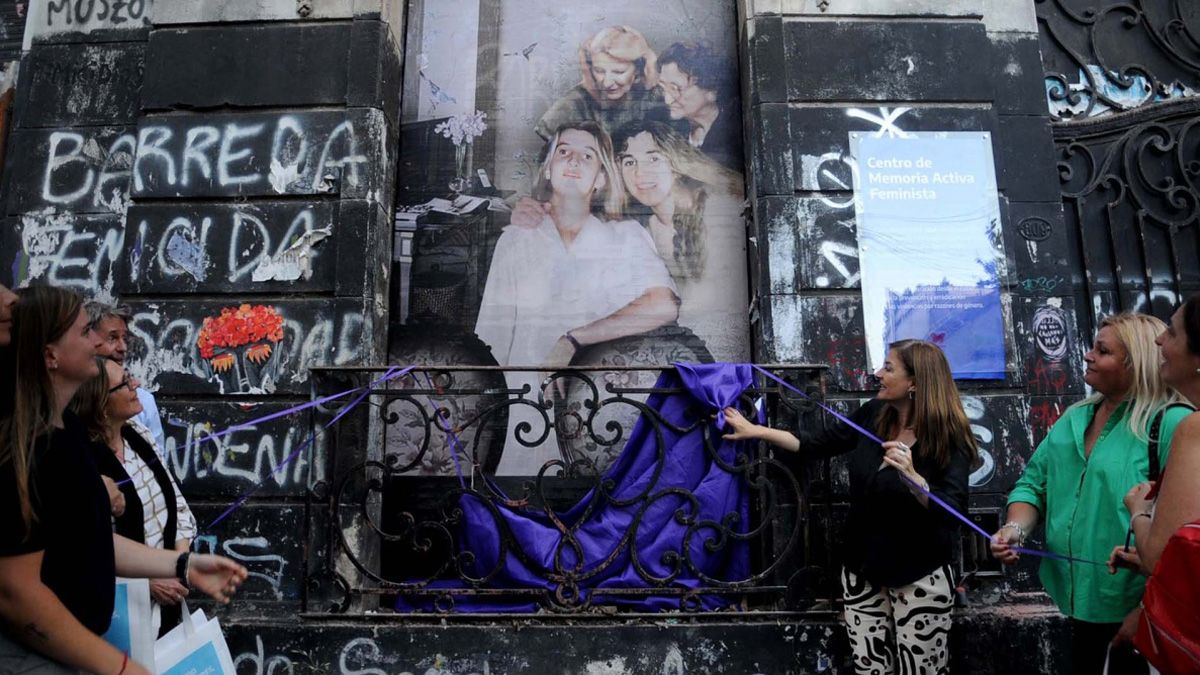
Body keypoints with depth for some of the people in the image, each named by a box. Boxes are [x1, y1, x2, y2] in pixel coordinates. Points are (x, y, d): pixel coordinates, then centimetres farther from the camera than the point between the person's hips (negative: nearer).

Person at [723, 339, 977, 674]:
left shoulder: (949, 438, -17)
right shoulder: (873, 414, -3)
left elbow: (952, 513, -24)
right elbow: (817, 445, 6)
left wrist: (910, 476, -40)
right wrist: (755, 430, 4)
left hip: (919, 577, -4)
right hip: (862, 567, 5)